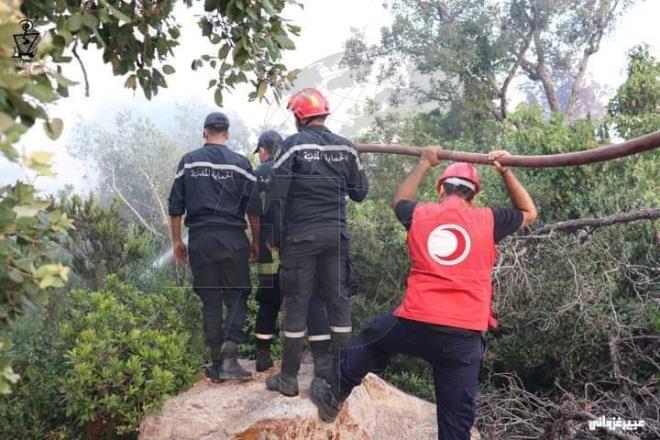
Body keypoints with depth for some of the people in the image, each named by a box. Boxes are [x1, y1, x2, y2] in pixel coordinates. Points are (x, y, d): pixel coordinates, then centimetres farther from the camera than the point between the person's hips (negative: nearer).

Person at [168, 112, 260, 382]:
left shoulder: (189, 162, 7)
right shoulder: (240, 163, 2)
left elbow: (176, 205, 7)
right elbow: (253, 207, 1)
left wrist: (177, 241, 14)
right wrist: (256, 241, 10)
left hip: (200, 239, 2)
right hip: (232, 238, -1)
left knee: (210, 302, 8)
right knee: (237, 298, 7)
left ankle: (216, 363, 12)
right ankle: (229, 357, -8)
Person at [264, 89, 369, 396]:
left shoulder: (293, 145, -7)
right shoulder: (346, 147, 5)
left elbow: (277, 195, -10)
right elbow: (359, 192, 10)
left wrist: (276, 237, -2)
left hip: (301, 236, -3)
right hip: (336, 235, 4)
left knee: (297, 303, 3)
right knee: (339, 300, 10)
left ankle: (288, 378, 10)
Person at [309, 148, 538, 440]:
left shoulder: (420, 214, 8)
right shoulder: (487, 220, 5)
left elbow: (399, 200, 33)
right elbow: (528, 212, 23)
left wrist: (424, 164, 40)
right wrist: (505, 172, 21)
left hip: (415, 324, 1)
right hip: (465, 337, 0)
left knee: (372, 337, 32)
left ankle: (335, 397, 42)